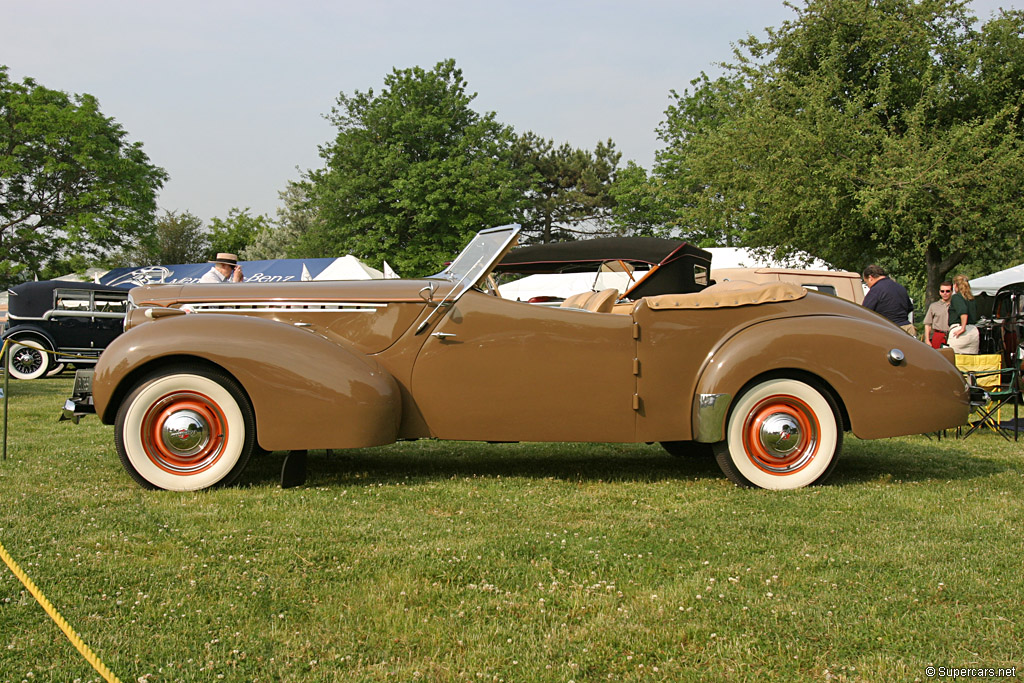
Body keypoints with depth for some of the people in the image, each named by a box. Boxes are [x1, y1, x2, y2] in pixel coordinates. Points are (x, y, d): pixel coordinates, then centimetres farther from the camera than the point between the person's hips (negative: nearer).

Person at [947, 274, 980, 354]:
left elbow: (963, 311, -20)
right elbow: (975, 318, 19)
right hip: (974, 330, 7)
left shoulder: (956, 297, -3)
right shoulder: (972, 299, 18)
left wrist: (963, 328, -20)